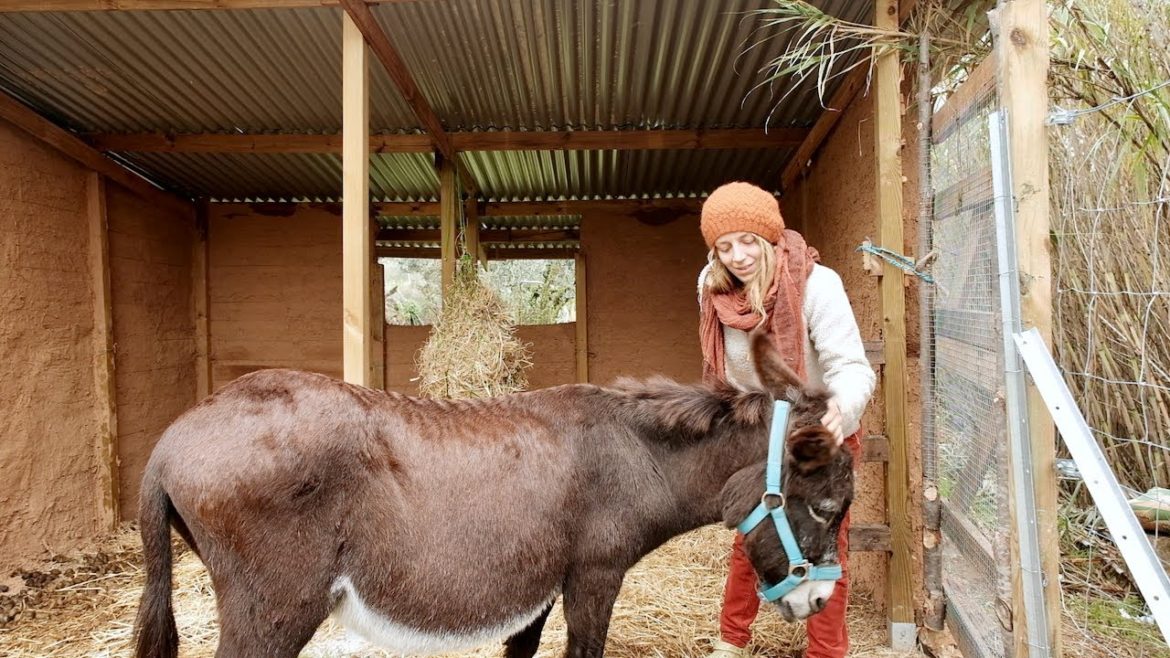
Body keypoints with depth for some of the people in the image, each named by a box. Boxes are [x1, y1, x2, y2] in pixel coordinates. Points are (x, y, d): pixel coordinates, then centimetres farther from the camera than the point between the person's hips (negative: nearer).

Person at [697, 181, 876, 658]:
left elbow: (851, 366, -33)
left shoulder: (816, 284, -27)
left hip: (821, 434, -3)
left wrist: (840, 410, -53)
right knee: (749, 540, 14)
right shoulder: (713, 286, -15)